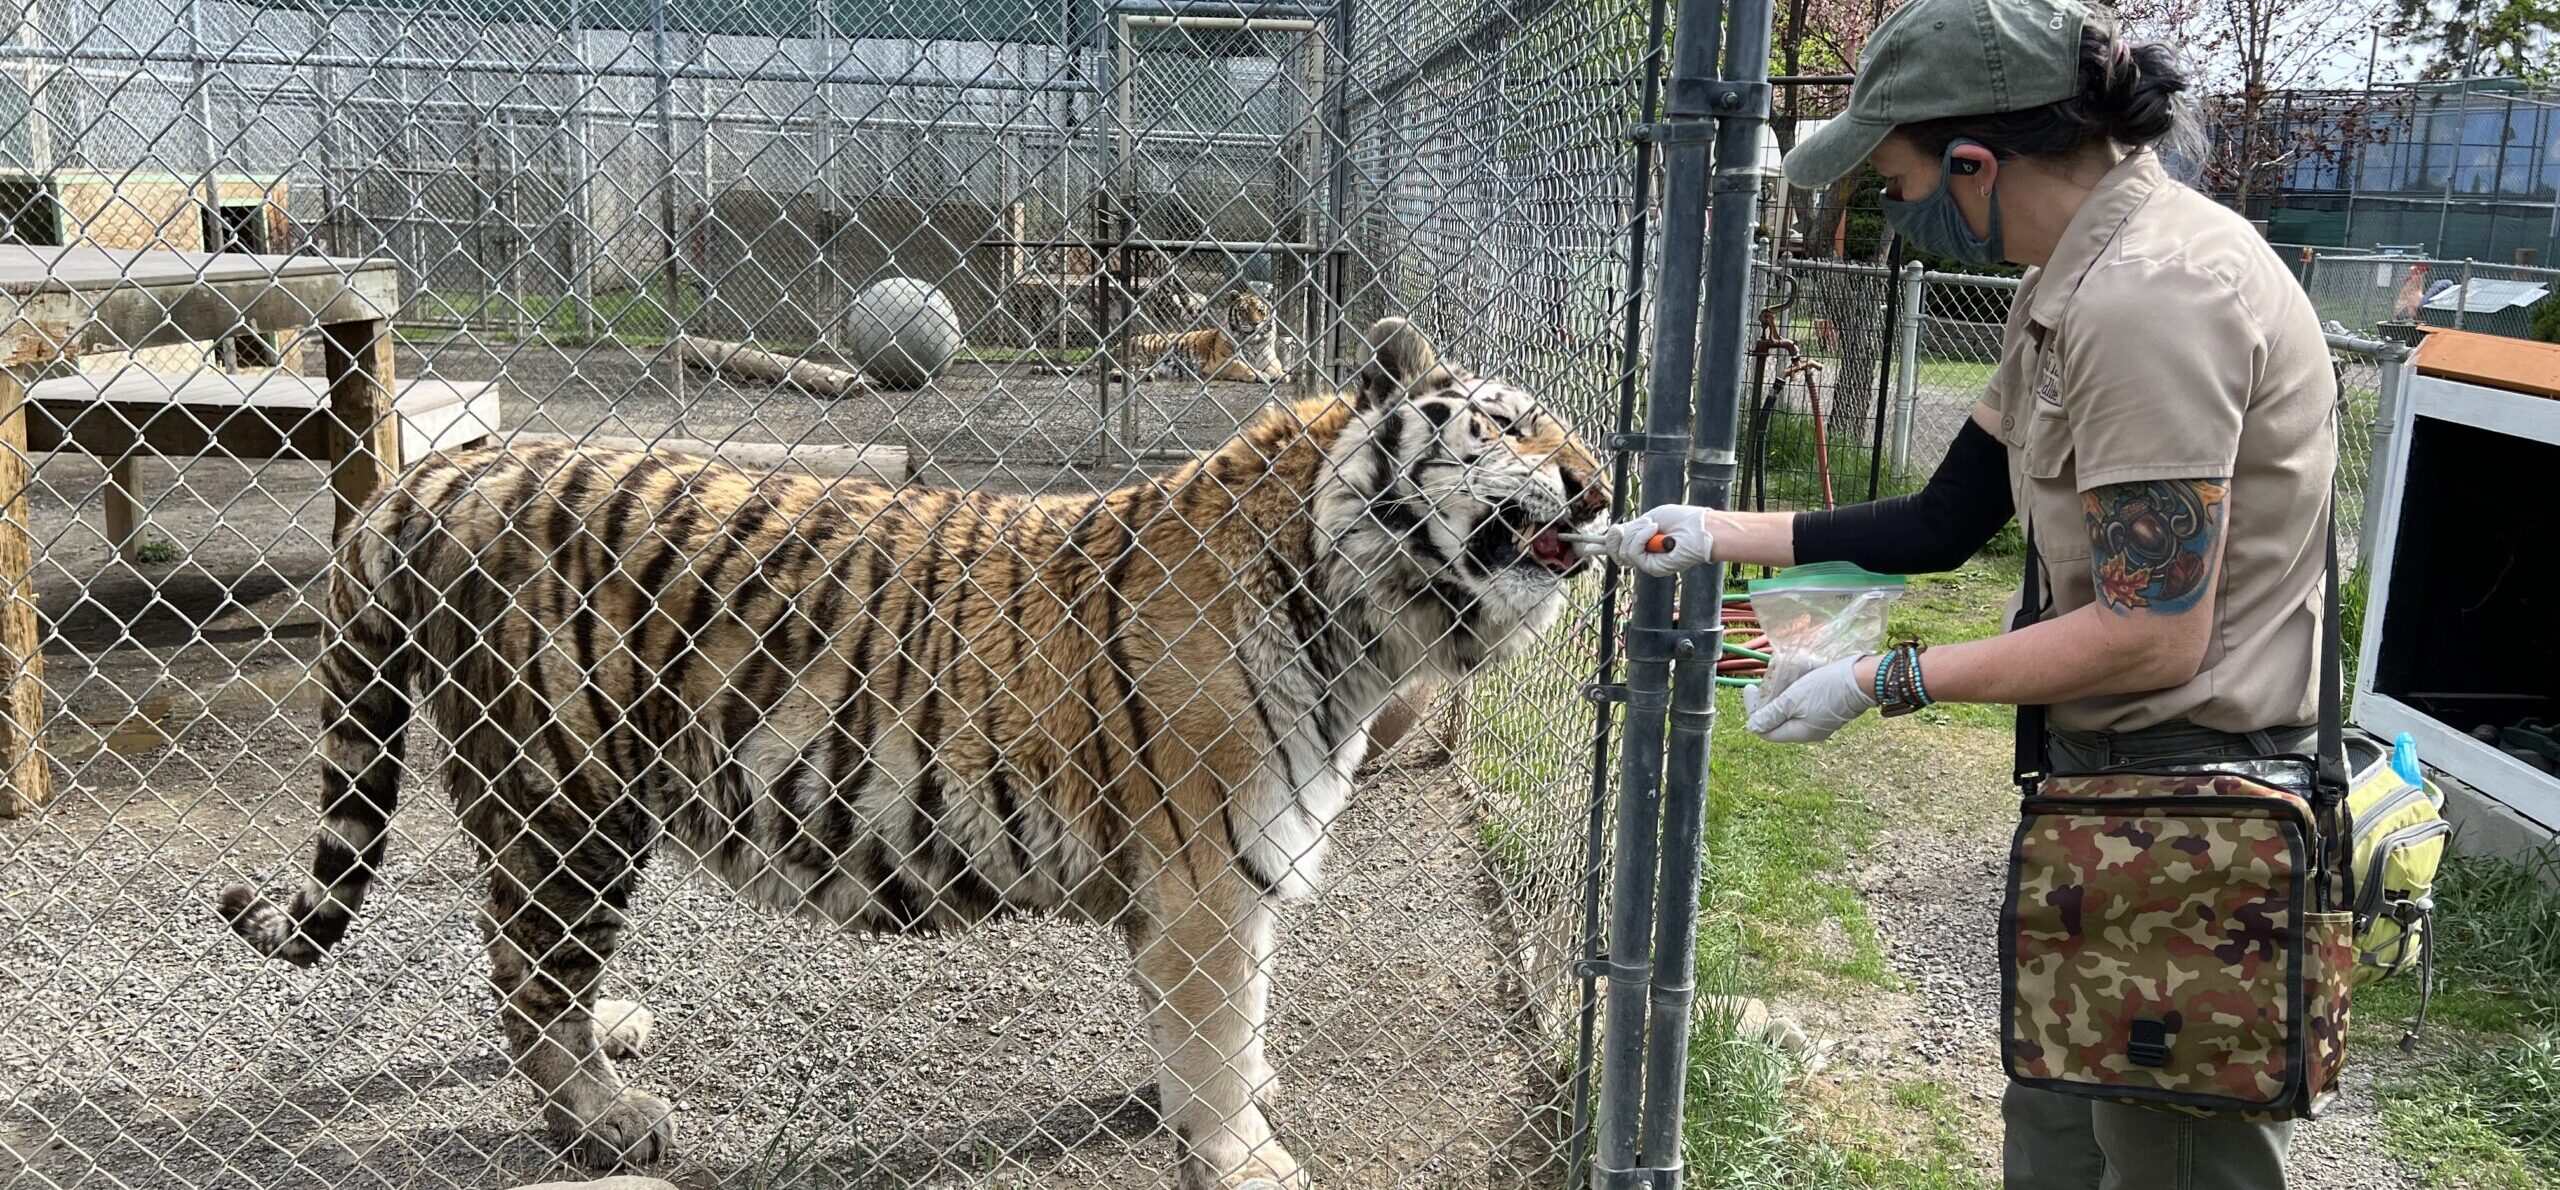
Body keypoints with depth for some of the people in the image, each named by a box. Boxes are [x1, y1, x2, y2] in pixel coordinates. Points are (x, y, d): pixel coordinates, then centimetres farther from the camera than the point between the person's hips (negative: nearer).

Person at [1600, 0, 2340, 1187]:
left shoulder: (2147, 298, -24)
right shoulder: (2070, 284, 8)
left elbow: (2151, 637, -24)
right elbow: (1941, 527, 13)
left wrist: (1885, 679, -16)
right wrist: (1712, 534, 13)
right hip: (2104, 776, 10)